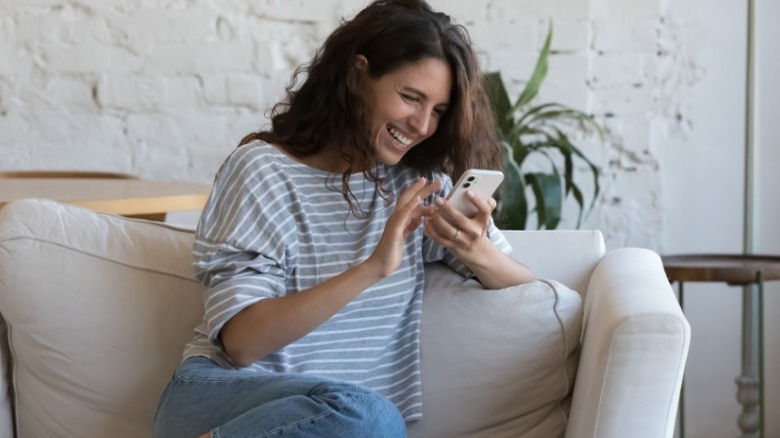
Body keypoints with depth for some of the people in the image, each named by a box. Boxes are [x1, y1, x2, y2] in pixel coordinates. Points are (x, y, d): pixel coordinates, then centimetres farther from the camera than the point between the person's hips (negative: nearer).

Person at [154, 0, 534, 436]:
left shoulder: (420, 182, 6)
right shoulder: (263, 169, -7)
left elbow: (525, 285, 7)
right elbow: (239, 341, -17)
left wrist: (477, 252, -16)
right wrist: (372, 268, -27)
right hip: (222, 396, -4)